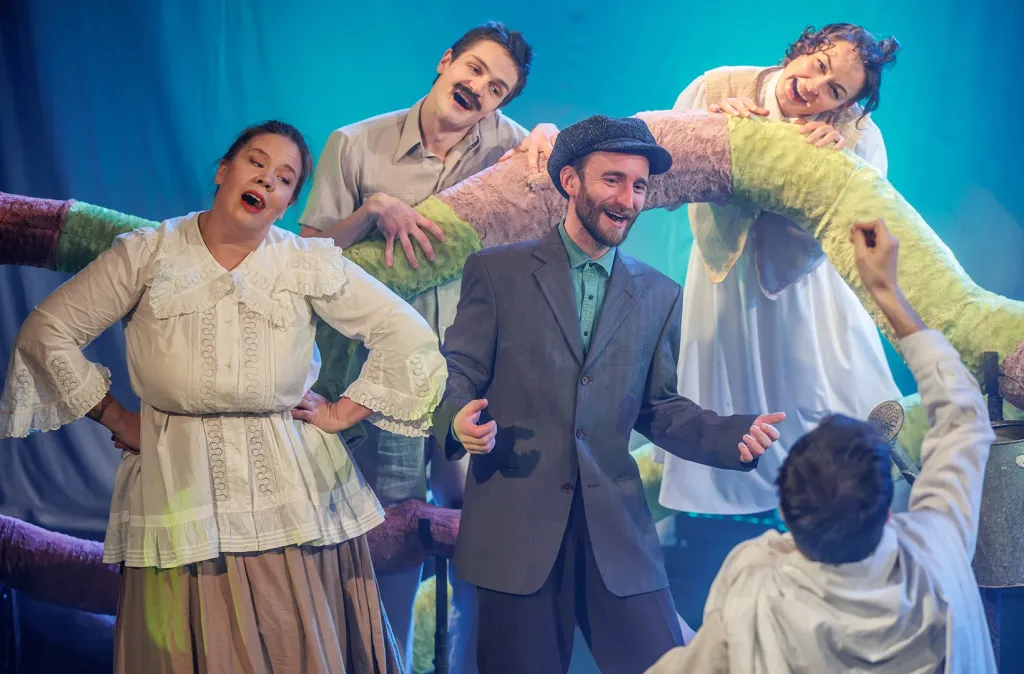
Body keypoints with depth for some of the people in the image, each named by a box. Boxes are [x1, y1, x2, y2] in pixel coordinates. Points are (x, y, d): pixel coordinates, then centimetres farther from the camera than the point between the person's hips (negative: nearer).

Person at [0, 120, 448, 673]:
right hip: (177, 482, 0)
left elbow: (409, 338, 5)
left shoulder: (310, 264, 5)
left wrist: (344, 413, 2)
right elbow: (46, 332, 5)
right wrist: (116, 419, 4)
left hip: (287, 487, 1)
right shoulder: (147, 254, 3)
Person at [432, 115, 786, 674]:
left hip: (617, 529, 3)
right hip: (515, 527, -2)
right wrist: (458, 419, -21)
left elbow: (659, 409, 13)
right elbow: (458, 373, 2)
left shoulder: (659, 296, 13)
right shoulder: (496, 271, 4)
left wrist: (735, 435, -4)